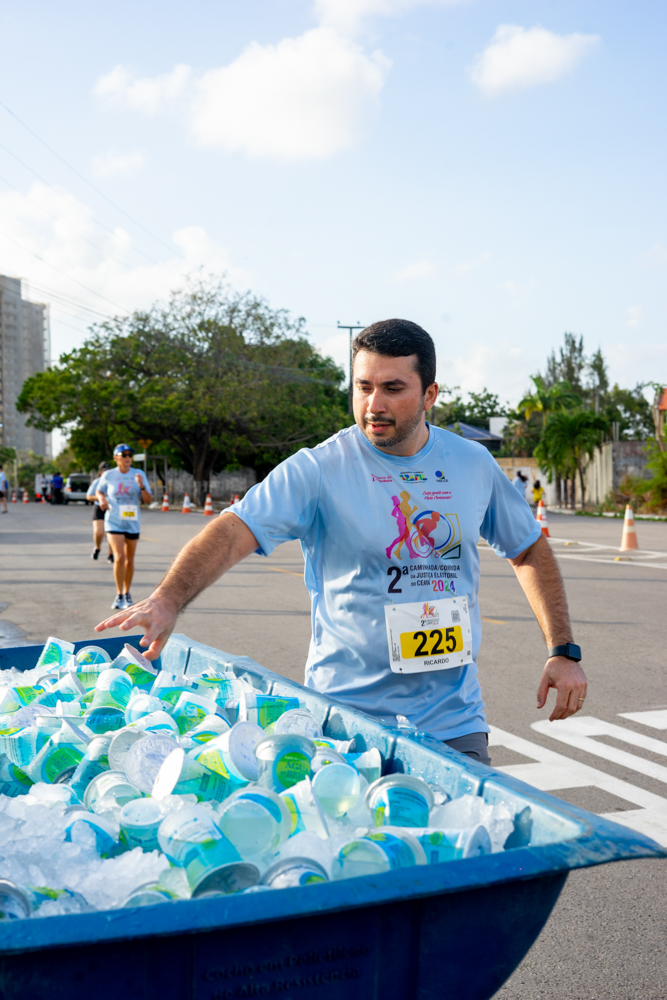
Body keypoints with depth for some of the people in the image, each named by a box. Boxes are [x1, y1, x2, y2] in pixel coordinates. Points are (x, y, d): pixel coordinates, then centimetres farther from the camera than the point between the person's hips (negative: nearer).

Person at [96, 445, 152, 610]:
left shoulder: (139, 474, -1)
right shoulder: (108, 476, -3)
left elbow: (148, 500, -3)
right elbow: (99, 491, 16)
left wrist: (141, 486, -20)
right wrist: (102, 499, -6)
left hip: (132, 523, 2)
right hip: (114, 522, -2)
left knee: (129, 560, 11)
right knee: (119, 558, -16)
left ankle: (127, 594, 29)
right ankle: (119, 595, -3)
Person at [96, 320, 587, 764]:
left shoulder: (474, 465, 3)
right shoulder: (317, 470, -10)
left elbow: (531, 550, 15)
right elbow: (233, 532, -22)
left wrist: (564, 652, 8)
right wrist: (166, 601, -39)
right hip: (343, 716, -3)